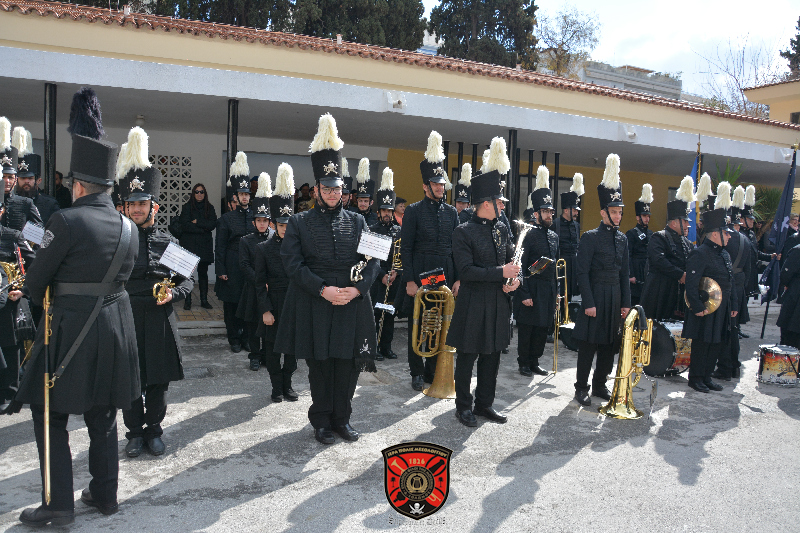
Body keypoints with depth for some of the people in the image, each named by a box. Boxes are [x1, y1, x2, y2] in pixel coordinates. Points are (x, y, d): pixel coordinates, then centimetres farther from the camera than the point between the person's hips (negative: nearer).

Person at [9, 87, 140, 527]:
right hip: (115, 326, 6)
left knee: (51, 416, 8)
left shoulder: (66, 221, -13)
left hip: (70, 328, -6)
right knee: (102, 418, 16)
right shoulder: (129, 228, 5)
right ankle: (104, 495, 26)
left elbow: (35, 281, -4)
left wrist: (47, 304, 16)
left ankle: (59, 504, 11)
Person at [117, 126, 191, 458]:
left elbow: (187, 280, 9)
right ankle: (135, 433, 24)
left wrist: (173, 294, -8)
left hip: (159, 319, 1)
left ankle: (154, 431, 26)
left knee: (158, 380, 9)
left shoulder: (167, 243, 5)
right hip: (127, 317, -1)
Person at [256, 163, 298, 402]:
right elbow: (260, 283, -2)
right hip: (273, 304, -1)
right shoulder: (263, 248, -2)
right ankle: (277, 387, 23)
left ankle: (287, 384, 27)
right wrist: (265, 310, -8)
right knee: (273, 348, 8)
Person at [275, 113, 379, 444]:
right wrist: (323, 289, -16)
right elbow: (293, 264, -5)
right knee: (320, 365, 6)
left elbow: (372, 261, 5)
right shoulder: (300, 222, 3)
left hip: (353, 304, 2)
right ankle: (322, 420, 23)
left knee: (349, 363, 6)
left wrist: (356, 289, -12)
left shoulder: (357, 222, 10)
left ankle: (342, 418, 24)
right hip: (314, 304, -2)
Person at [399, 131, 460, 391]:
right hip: (420, 274, -4)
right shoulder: (414, 211, -2)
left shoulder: (451, 212, 11)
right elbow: (406, 248, -5)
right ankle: (417, 373, 15)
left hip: (446, 274, 4)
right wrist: (409, 280, -12)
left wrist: (458, 278, 4)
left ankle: (432, 371, 21)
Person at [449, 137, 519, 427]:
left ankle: (484, 403, 28)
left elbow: (510, 259, 17)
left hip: (499, 303, 6)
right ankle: (464, 406, 21)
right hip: (473, 304, -6)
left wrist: (514, 279, -5)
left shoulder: (502, 228, 9)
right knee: (467, 358, 5)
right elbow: (466, 270, -19)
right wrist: (500, 273, -21)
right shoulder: (463, 232, -11)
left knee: (492, 356, 14)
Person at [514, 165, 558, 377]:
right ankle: (524, 363, 15)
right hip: (531, 290, -7)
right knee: (527, 329, 2)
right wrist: (524, 294, -16)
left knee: (543, 329, 11)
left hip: (549, 290, 7)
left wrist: (556, 290, 15)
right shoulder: (528, 235, -10)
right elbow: (520, 267, -13)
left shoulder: (554, 236, 12)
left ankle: (534, 362, 23)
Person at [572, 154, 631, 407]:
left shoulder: (622, 239, 10)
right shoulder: (590, 237, -8)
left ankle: (600, 384, 25)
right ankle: (581, 388, 12)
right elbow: (582, 272, -11)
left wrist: (626, 302, 9)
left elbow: (625, 272, 14)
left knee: (610, 345, 12)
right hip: (595, 297, -6)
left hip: (616, 298, 6)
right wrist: (589, 303, -15)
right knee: (588, 346, 1)